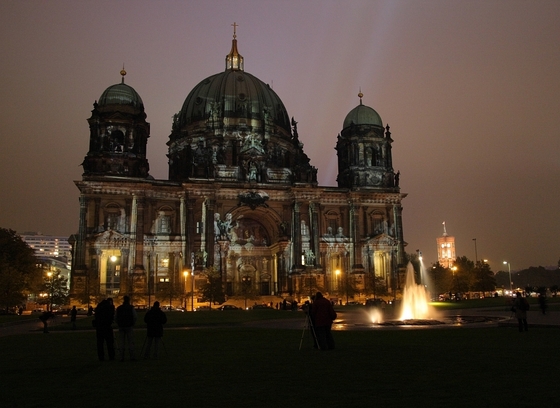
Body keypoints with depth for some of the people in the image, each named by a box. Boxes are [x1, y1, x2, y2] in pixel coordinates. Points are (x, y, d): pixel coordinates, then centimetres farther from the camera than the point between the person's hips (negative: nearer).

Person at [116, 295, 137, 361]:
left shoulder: (118, 308, 6)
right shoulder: (131, 308, -3)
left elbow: (117, 317, 4)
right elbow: (135, 316, -7)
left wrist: (118, 324, 10)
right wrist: (133, 323, 6)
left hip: (121, 326, 3)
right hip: (129, 326, -3)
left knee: (121, 342, 6)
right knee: (130, 342, 0)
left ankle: (122, 357, 3)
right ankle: (132, 356, -5)